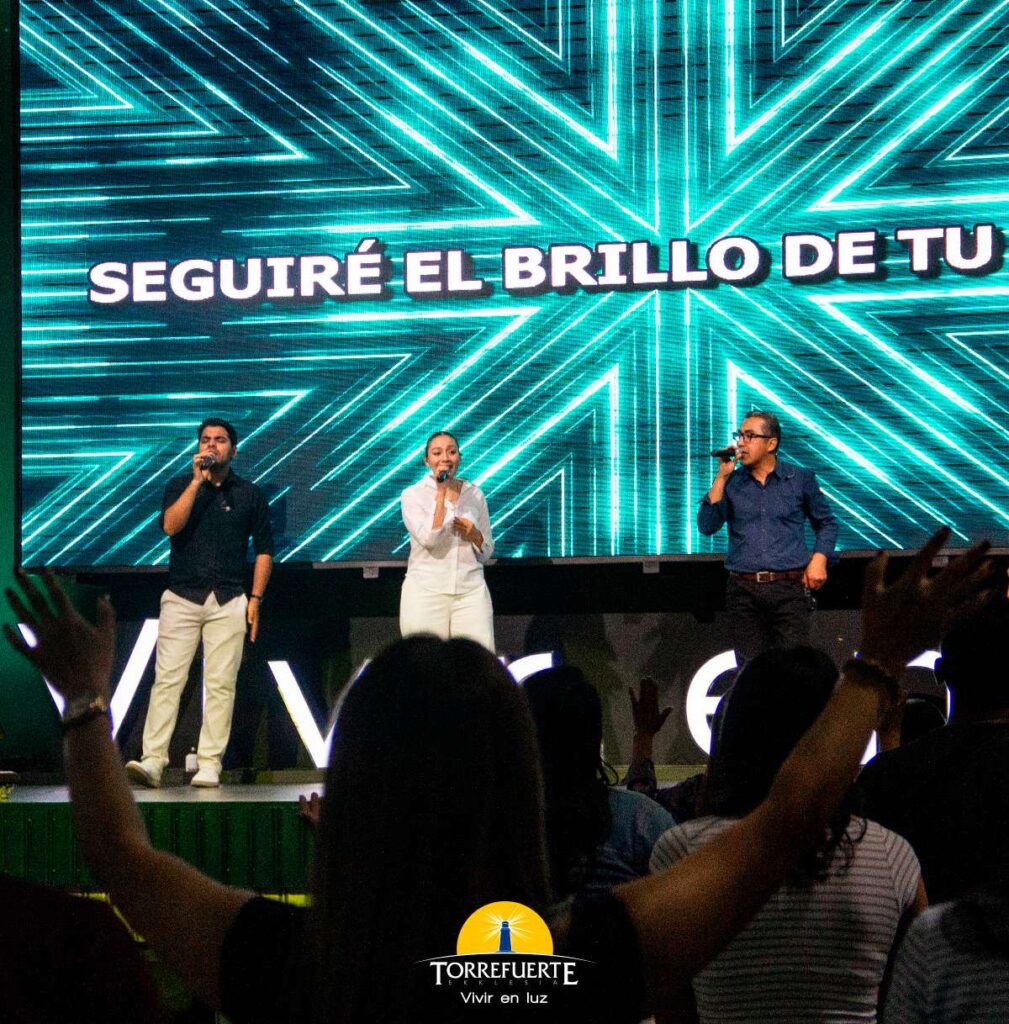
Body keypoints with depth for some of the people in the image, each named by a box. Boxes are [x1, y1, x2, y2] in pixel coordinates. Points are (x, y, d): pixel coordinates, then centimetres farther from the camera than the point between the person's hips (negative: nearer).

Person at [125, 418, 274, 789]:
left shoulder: (250, 494, 11)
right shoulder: (180, 486, 11)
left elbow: (263, 549, 11)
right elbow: (170, 525, -9)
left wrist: (256, 598, 3)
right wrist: (198, 481, -10)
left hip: (229, 602, 0)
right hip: (182, 598, 0)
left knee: (221, 684, -4)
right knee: (167, 679, -8)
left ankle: (209, 765, -2)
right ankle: (152, 761, -11)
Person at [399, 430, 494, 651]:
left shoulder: (475, 494, 11)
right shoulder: (413, 495, 1)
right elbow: (428, 539, -16)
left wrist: (474, 534, -4)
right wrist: (441, 493, -14)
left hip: (471, 590, 3)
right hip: (426, 591, -2)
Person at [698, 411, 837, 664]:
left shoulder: (801, 479, 8)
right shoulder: (731, 483, 11)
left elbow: (826, 523, 16)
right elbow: (707, 525, -1)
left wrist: (819, 559, -1)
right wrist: (721, 477, -3)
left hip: (789, 588, -2)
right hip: (743, 591, 2)